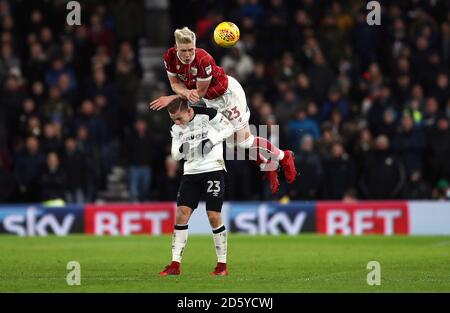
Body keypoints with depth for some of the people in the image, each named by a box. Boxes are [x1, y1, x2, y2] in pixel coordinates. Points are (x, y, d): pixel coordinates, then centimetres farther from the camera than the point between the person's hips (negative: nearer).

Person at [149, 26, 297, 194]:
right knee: (232, 141, 15)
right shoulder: (169, 57, -21)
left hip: (228, 93, -7)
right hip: (212, 100, 7)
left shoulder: (203, 60, -38)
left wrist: (171, 98, -30)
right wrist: (187, 93, -34)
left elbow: (200, 92, -28)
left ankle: (283, 157, 25)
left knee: (243, 140, 2)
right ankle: (268, 167, 35)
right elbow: (175, 83, -12)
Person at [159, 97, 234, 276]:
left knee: (213, 216, -9)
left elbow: (229, 129, -3)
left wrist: (211, 141, -17)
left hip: (213, 169, -5)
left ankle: (222, 264, 3)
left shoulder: (207, 115, -11)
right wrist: (181, 150, -15)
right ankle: (175, 265, -3)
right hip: (191, 173, 5)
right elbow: (175, 155, 8)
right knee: (181, 213, -5)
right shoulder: (176, 128, 5)